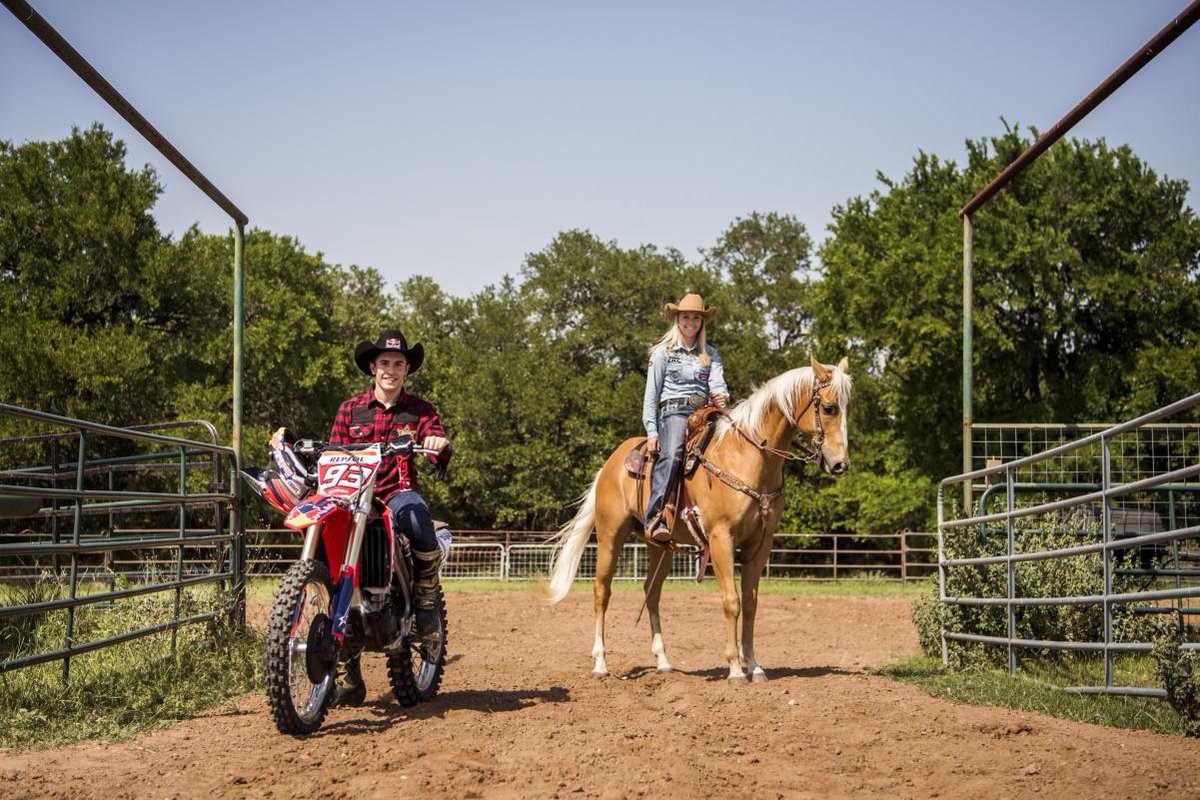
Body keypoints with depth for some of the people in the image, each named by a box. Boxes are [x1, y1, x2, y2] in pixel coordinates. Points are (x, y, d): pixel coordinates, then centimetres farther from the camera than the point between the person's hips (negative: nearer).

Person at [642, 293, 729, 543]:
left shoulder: (710, 353, 21)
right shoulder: (663, 352, 11)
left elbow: (717, 381, 5)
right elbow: (651, 394, 7)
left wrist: (721, 396, -21)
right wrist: (652, 431, -4)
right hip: (673, 412, -4)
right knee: (671, 453, -33)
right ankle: (654, 519, -43)